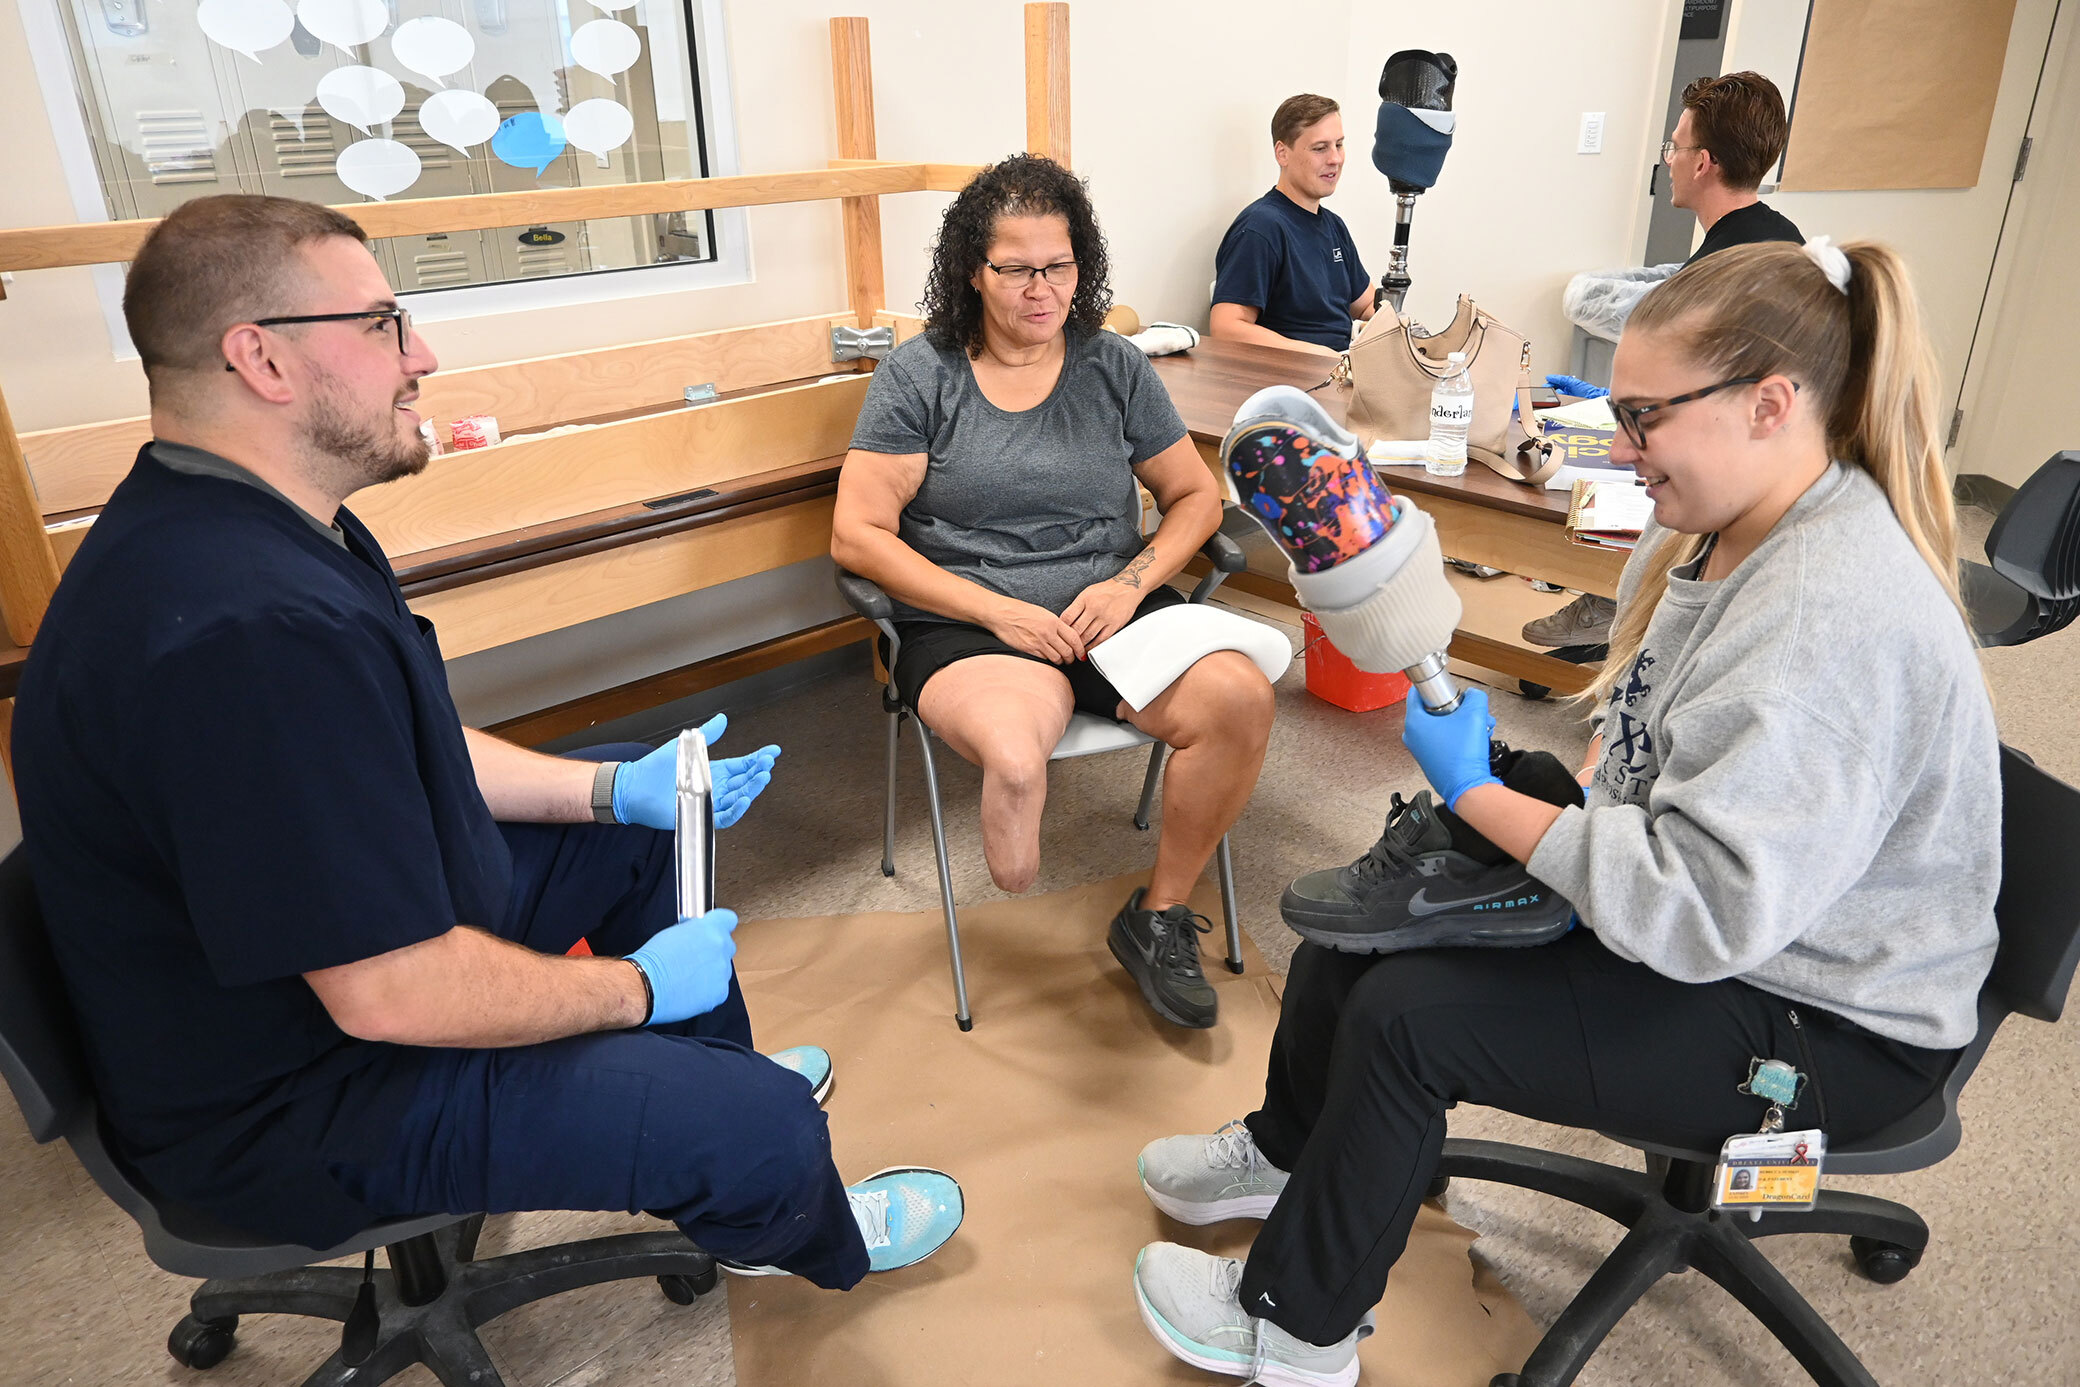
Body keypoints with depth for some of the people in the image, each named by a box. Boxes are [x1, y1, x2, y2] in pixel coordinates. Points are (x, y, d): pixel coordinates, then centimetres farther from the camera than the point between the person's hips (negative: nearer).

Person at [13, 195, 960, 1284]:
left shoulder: (238, 522, 1)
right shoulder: (251, 628, -35)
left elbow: (407, 754, 11)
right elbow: (393, 996, -32)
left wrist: (617, 790, 4)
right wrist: (636, 986, -17)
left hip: (367, 926, 11)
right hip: (296, 1096, -10)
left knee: (649, 816, 19)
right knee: (770, 1129, -14)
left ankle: (711, 1077, 33)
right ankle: (807, 1240, 23)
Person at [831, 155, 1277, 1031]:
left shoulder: (1114, 367, 11)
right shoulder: (920, 374, 3)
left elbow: (1197, 496, 15)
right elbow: (857, 535, -3)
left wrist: (1131, 583, -6)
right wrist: (996, 608, -13)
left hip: (1112, 611, 4)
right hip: (969, 626, -3)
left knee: (1241, 698, -25)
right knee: (1014, 759, -37)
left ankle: (1158, 916, -1)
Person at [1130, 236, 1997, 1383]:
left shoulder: (1836, 618, -32)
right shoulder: (1711, 528, -1)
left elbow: (1701, 909, -35)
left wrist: (1478, 794, -27)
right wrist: (1564, 802, -5)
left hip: (1821, 1022, -9)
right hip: (1710, 903, 9)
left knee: (1404, 1018, -18)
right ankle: (1289, 1153, 33)